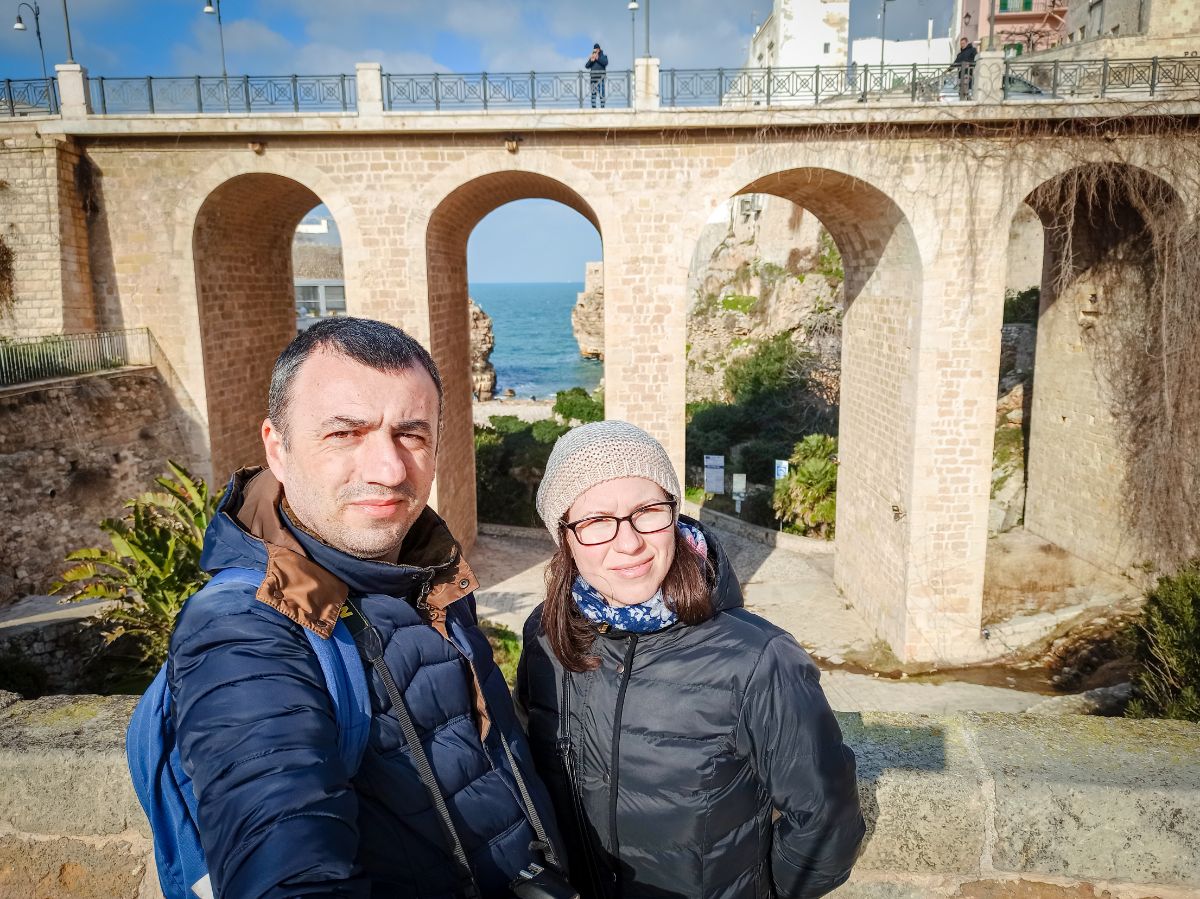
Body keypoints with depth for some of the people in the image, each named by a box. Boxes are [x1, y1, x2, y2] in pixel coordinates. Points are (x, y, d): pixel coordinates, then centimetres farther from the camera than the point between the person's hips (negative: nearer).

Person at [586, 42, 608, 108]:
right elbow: (586, 66, 6)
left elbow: (605, 63, -15)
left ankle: (602, 107, -10)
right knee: (593, 93, 5)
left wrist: (598, 58, -21)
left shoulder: (603, 57, 5)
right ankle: (593, 107, 8)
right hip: (593, 78, 4)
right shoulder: (591, 58, 14)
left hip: (600, 78, -4)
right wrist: (591, 61, -11)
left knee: (601, 93, -10)